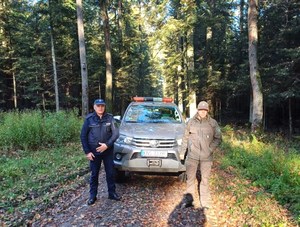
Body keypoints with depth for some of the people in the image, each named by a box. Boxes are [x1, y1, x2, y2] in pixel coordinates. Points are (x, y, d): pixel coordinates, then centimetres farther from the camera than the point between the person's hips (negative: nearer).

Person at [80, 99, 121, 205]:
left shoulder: (109, 118, -3)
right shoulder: (89, 119, -5)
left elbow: (115, 133, -6)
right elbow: (83, 136, -3)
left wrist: (107, 145, -17)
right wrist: (87, 151, -8)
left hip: (108, 151, 1)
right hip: (94, 152, -1)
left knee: (110, 172, 10)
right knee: (94, 174, 10)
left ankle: (112, 193, 25)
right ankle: (92, 195, 24)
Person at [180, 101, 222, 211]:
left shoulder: (213, 123, 0)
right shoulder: (191, 122, 4)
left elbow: (218, 138, 5)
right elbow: (185, 137, 10)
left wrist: (211, 149, -6)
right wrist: (182, 151, 9)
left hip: (206, 157, -1)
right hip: (192, 155, 1)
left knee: (205, 179, 6)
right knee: (190, 178, 9)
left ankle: (205, 203, 18)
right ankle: (188, 199, 25)